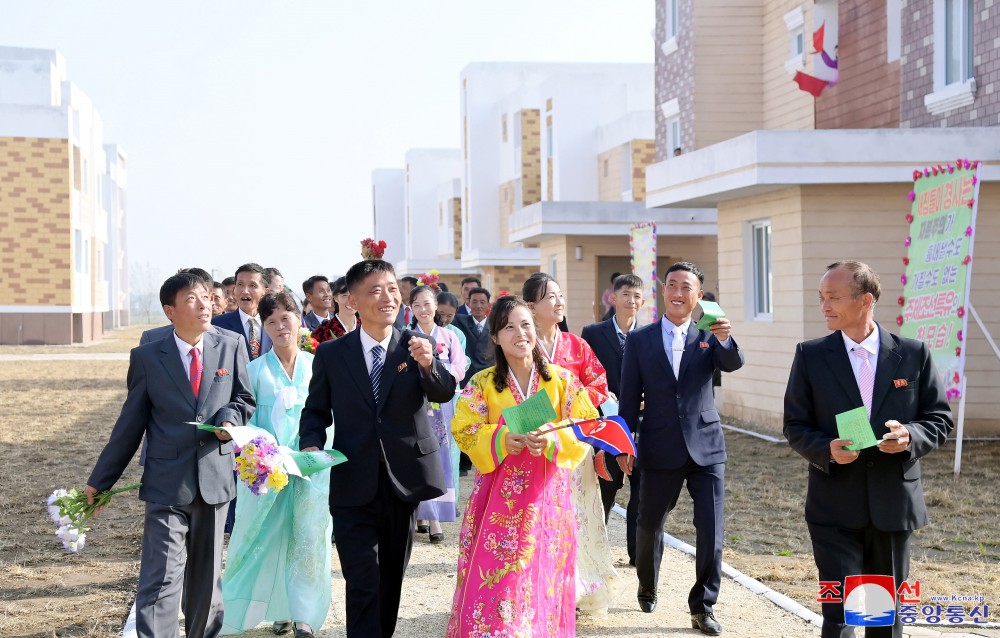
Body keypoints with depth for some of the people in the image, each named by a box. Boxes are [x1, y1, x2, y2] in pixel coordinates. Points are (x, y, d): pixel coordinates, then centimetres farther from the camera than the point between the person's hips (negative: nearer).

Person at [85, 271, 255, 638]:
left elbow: (244, 399, 15)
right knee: (161, 578, -11)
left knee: (206, 575, 15)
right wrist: (99, 481, 6)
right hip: (167, 484, -2)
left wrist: (230, 418, -9)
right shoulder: (147, 358, 0)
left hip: (215, 480, 3)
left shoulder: (231, 348, 5)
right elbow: (130, 424, 5)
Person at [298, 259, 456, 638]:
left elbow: (444, 393, -15)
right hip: (354, 487, -1)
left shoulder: (415, 345, -1)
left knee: (392, 579, 17)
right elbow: (315, 411, 6)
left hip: (404, 482, 2)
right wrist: (311, 446, -14)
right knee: (363, 584, -5)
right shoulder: (331, 354, -1)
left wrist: (428, 365, -36)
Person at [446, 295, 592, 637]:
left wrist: (554, 438, -21)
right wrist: (501, 439, -20)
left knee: (543, 577, 6)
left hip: (547, 493, 1)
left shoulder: (561, 379, 0)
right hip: (500, 494, -1)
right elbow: (464, 431, -2)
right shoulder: (482, 383, -2)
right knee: (494, 574, -4)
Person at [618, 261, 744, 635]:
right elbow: (630, 398, 2)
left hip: (706, 446, 0)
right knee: (649, 525, 13)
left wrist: (726, 339, -38)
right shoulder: (640, 341, 2)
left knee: (711, 530, -3)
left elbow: (733, 364, -17)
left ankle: (703, 608, 9)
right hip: (660, 449, 0)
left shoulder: (708, 336, 3)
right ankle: (647, 587, 39)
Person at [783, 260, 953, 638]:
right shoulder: (811, 356, 0)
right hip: (835, 507, -1)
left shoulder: (913, 354, 0)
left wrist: (912, 436, -17)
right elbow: (795, 426, 1)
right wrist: (826, 449, -19)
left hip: (894, 503, 1)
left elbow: (940, 419, 5)